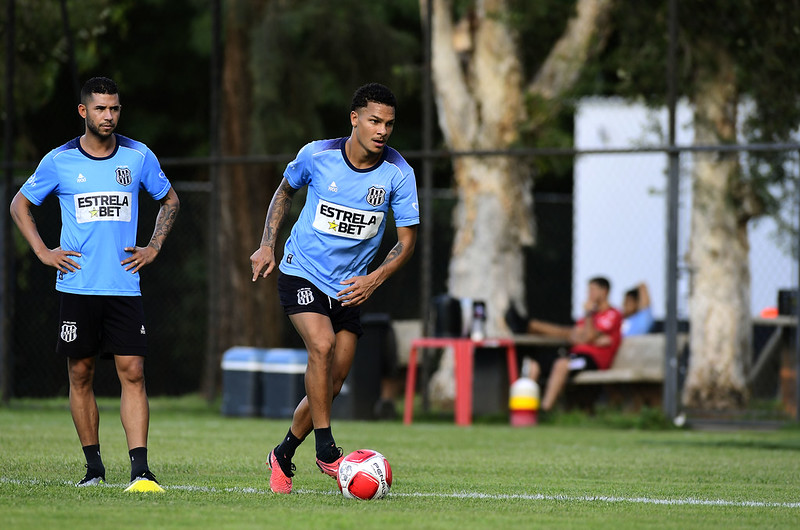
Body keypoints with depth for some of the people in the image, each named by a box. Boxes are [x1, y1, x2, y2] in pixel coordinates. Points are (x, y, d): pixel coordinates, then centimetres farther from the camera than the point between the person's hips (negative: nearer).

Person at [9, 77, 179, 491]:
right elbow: (20, 205, 13)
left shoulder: (138, 157, 4)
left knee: (132, 373, -9)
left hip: (124, 285, 0)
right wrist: (42, 252, 2)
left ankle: (140, 471, -14)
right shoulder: (59, 161, 1)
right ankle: (94, 468, 14)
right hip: (77, 285, 0)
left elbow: (169, 200, 20)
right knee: (80, 375, 3)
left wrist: (154, 248, 8)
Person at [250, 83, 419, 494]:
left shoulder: (398, 174, -11)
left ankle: (283, 456, 25)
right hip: (301, 273, -3)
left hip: (350, 286, 3)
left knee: (333, 381, 3)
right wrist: (267, 245, 3)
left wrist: (374, 280, -19)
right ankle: (326, 451, -19)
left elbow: (406, 240, -4)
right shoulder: (317, 155, -12)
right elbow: (285, 190, 10)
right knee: (321, 345, -27)